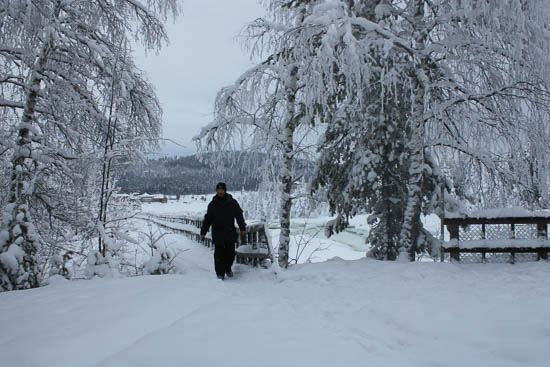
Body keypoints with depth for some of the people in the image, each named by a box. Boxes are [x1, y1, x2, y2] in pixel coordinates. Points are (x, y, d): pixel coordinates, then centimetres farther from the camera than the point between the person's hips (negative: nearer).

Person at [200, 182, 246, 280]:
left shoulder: (232, 202, 2)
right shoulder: (213, 204, 3)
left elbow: (239, 216, 3)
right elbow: (207, 219, 8)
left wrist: (242, 228, -7)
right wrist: (203, 232, 7)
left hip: (230, 233, 1)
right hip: (217, 234, 0)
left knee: (230, 253, 6)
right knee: (219, 254, -2)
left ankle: (228, 268, 31)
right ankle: (220, 273, 9)